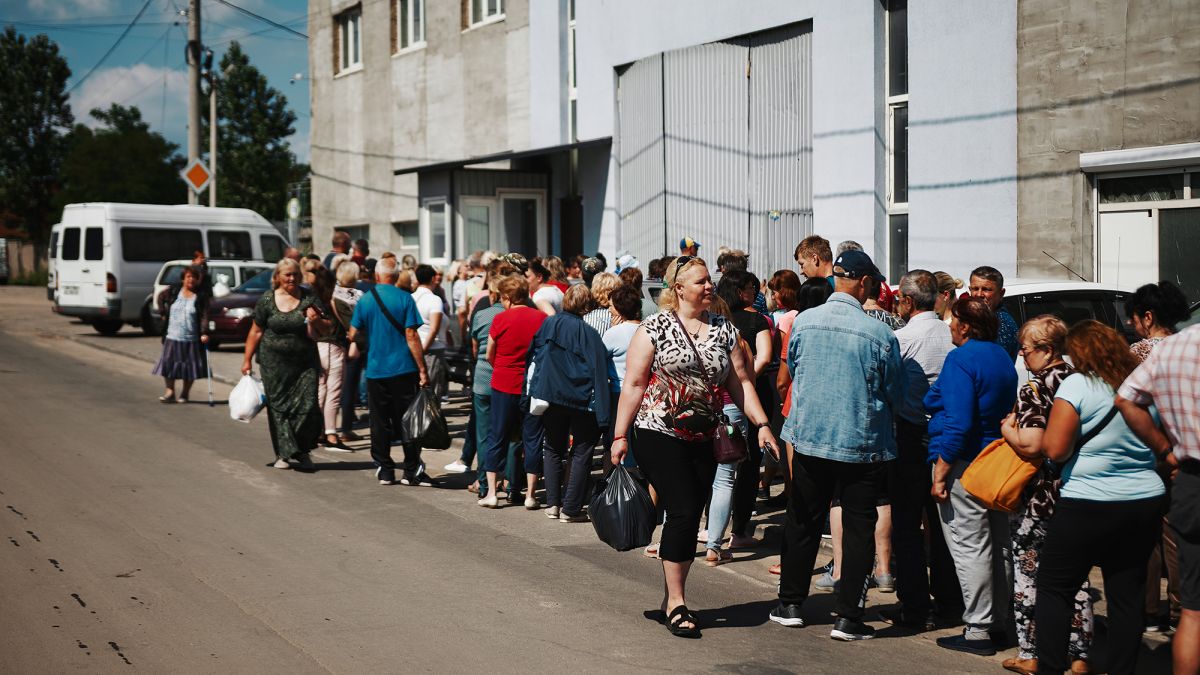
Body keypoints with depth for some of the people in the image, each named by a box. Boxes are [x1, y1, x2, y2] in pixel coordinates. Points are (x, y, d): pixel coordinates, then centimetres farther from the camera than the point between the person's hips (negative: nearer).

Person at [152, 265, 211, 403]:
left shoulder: (201, 297, -4)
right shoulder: (173, 291, 2)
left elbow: (204, 316, -10)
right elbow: (161, 297, 22)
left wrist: (204, 333, -21)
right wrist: (162, 312, 10)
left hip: (191, 339, -2)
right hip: (172, 336, 2)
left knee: (190, 367, 3)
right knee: (168, 364, 0)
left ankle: (184, 393, 18)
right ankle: (170, 392, 10)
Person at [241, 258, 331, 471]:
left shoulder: (309, 298, 4)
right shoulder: (267, 300, 2)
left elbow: (326, 328, 7)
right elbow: (256, 332, 6)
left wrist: (317, 321, -15)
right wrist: (247, 360, 5)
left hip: (305, 363, 0)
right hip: (275, 364, 0)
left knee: (307, 405, -7)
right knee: (278, 407, 1)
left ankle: (302, 451, 11)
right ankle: (284, 453, 9)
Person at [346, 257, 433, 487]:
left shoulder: (364, 300, 1)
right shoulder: (404, 298, -7)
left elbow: (353, 335, 5)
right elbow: (411, 336, -11)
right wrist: (422, 370, -7)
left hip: (375, 371, 2)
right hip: (404, 370, -2)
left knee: (380, 423, 10)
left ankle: (384, 470, 13)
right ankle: (412, 471, 7)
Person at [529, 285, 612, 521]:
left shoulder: (548, 325, -2)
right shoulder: (589, 333, -12)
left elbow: (533, 358, 4)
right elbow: (598, 371, -13)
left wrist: (534, 392, 14)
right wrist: (601, 412, -11)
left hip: (551, 396, 3)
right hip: (582, 401, -3)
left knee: (554, 450, 17)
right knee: (581, 453, 6)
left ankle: (552, 504, 14)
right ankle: (571, 509, 3)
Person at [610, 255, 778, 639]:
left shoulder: (724, 330, 10)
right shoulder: (655, 328, -4)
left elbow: (740, 381, 9)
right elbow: (633, 385, -4)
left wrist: (762, 424, -2)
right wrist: (620, 435, -7)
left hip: (703, 440, 5)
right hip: (659, 435, -5)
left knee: (688, 519, 6)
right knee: (683, 513, -11)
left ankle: (671, 600, 19)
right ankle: (676, 603, -1)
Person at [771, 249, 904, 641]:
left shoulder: (803, 322, -6)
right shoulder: (879, 334, -15)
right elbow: (895, 393, -3)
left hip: (809, 435, 3)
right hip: (863, 443, -3)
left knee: (803, 521, 16)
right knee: (858, 527, 7)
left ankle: (791, 604, 24)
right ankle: (847, 616, 6)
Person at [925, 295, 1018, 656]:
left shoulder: (961, 359, -15)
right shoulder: (1002, 357, 12)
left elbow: (958, 423, -23)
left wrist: (941, 473, -19)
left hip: (965, 464, -9)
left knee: (970, 547, -4)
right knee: (997, 545, 15)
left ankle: (978, 630, -1)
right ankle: (998, 621, 25)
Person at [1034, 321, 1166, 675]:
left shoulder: (1078, 385, -13)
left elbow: (1055, 449, -17)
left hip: (1087, 506, -6)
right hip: (1145, 503, 6)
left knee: (1054, 589, 5)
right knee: (1128, 595, 10)